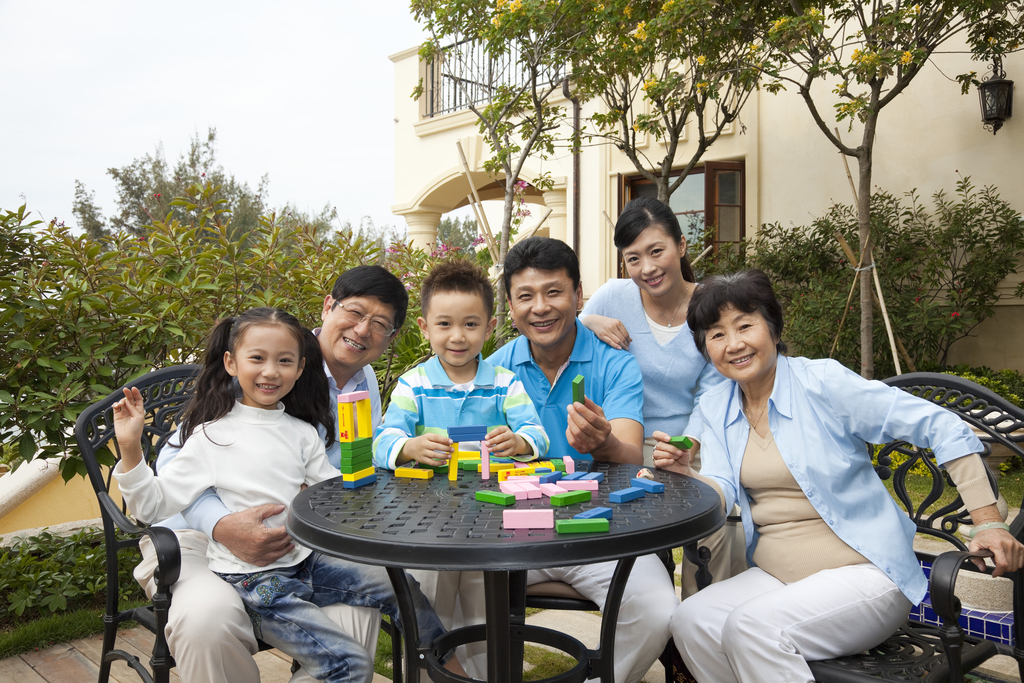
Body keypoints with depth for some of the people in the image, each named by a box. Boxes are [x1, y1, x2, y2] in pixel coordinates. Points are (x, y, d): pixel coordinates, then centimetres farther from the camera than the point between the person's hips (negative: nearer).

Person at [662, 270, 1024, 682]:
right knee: (690, 622, -20)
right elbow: (721, 495, -3)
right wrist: (687, 473, -25)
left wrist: (988, 523, -18)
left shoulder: (821, 382, -12)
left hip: (863, 572, -5)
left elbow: (941, 427, -11)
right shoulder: (714, 409, 6)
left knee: (751, 626, -30)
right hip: (774, 574, 5)